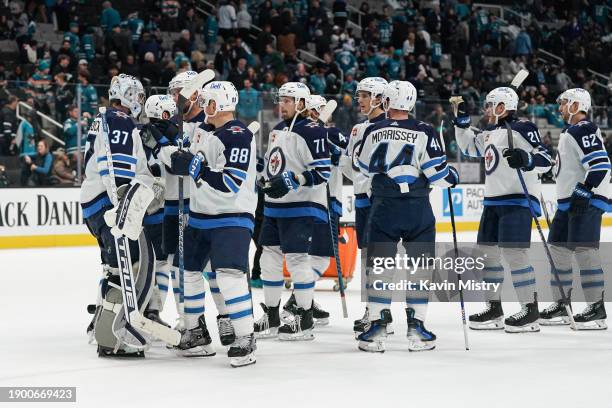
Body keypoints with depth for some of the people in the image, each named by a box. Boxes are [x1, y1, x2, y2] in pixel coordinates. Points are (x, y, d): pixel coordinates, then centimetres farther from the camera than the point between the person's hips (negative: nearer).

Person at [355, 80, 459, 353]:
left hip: (383, 208, 1)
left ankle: (377, 324, 3)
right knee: (420, 268, 8)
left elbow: (364, 166, 15)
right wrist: (452, 176, 14)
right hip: (418, 210, -1)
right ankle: (416, 326, 6)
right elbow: (437, 173, -7)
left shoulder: (374, 132, 0)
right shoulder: (424, 132, -6)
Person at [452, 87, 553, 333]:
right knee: (487, 252, 10)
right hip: (494, 201, 10)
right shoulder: (490, 133, 16)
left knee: (513, 252, -15)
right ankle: (494, 308, 19)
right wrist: (462, 121, 20)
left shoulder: (521, 130, -11)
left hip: (518, 199, -10)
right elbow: (469, 147, 31)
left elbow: (545, 160, -16)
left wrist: (525, 160, -35)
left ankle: (531, 311, -10)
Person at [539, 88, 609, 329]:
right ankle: (561, 305, 20)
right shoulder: (569, 132, 20)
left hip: (587, 201, -11)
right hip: (569, 201, 11)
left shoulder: (584, 130, -14)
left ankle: (596, 309, -13)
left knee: (583, 250, -15)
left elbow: (600, 165, -23)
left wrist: (583, 192, -25)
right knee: (558, 248, 12)